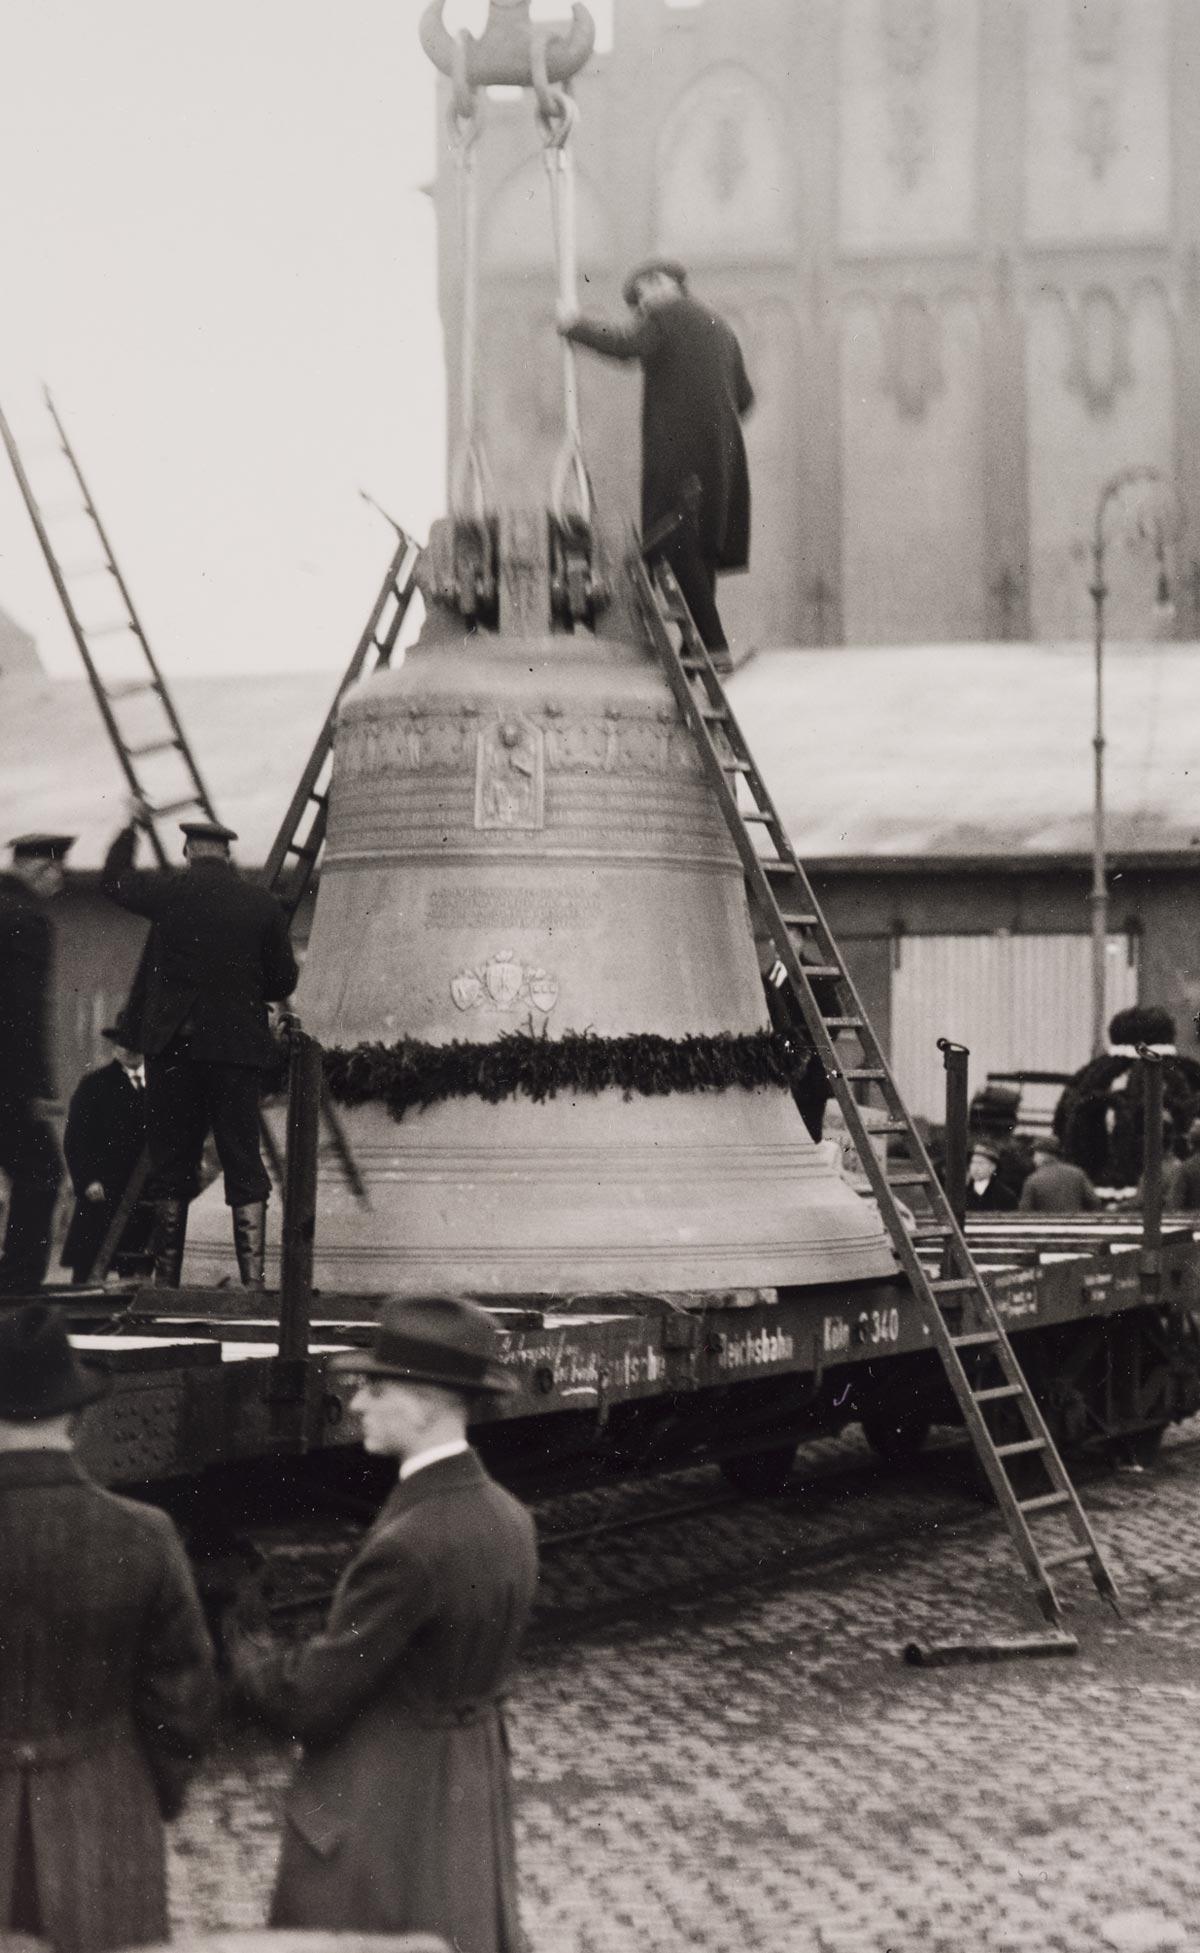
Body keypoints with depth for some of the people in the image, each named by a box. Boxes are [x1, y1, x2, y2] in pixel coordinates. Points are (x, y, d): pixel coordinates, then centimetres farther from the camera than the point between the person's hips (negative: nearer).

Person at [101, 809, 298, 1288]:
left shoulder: (169, 894, -3)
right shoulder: (263, 905, -1)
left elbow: (114, 880, 17)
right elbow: (283, 982, 4)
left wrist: (130, 830, 32)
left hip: (174, 1044, 0)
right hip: (240, 1047, 0)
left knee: (172, 1164, 6)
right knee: (244, 1164, 2)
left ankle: (167, 1278, 8)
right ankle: (252, 1277, -7)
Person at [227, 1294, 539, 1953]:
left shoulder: (408, 1544, -26)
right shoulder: (509, 1520, 1)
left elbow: (308, 1700, -20)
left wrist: (244, 1646, 1)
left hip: (376, 1821, -8)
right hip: (471, 1808, 8)